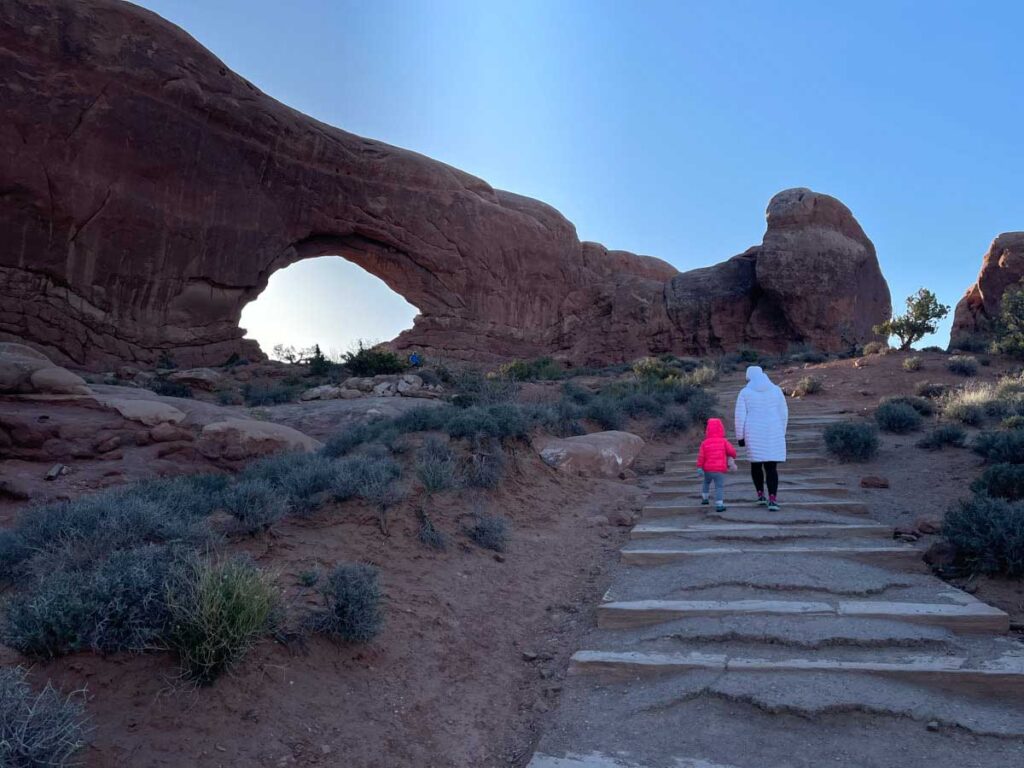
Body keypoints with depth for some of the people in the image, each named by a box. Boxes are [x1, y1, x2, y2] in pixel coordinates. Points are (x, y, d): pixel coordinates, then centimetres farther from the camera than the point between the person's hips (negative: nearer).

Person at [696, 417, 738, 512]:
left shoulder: (705, 443, 0)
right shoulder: (724, 442, -2)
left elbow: (701, 456, -6)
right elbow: (732, 451, -8)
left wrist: (699, 468, -3)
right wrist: (732, 456, 16)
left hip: (707, 469, 3)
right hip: (720, 469, -3)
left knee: (706, 483, 27)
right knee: (720, 486, -3)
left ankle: (704, 498, 34)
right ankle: (719, 504, -14)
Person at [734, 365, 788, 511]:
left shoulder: (745, 392, -3)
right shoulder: (776, 390, 3)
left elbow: (740, 416, -6)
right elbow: (783, 413, 6)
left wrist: (740, 437, 3)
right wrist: (781, 433, 16)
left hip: (754, 435, -1)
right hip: (772, 434, 1)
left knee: (756, 464, 21)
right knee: (771, 468, 3)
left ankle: (760, 495, 18)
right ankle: (773, 500, -10)